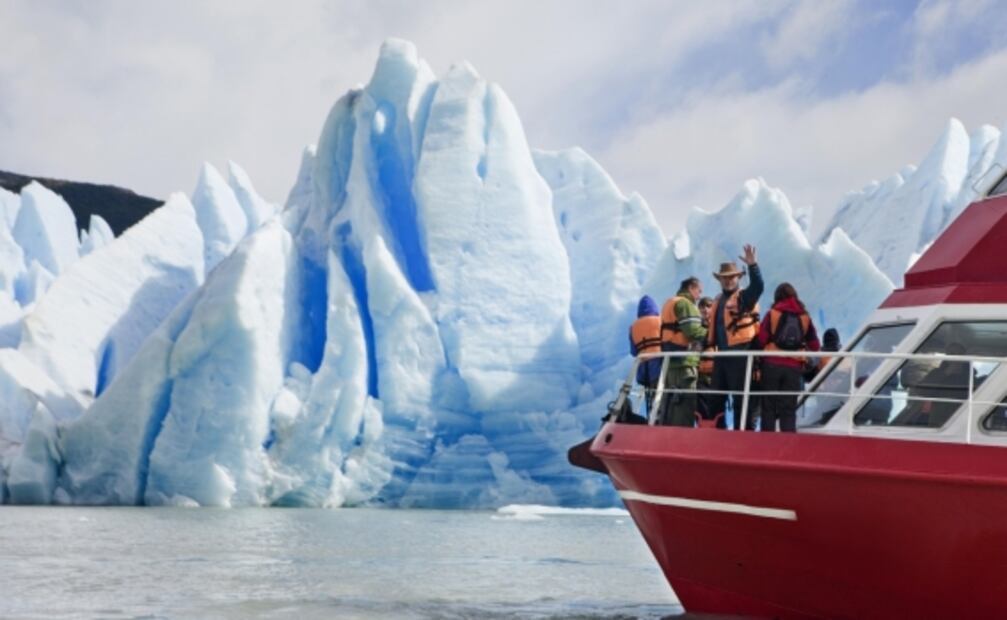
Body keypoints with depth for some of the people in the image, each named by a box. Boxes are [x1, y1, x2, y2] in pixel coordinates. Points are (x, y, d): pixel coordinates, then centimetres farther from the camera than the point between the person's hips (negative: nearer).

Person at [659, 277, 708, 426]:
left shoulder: (670, 303, 24)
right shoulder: (685, 304, -7)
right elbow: (693, 331, -19)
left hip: (669, 360, 10)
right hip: (684, 361, -10)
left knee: (670, 403, 11)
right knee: (685, 403, -11)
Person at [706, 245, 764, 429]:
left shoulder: (745, 297, -4)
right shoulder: (718, 301, 18)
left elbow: (758, 286, -25)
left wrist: (752, 265, -36)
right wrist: (706, 344, 21)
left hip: (739, 354, -8)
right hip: (721, 355, 8)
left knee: (740, 398, -6)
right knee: (716, 397, 12)